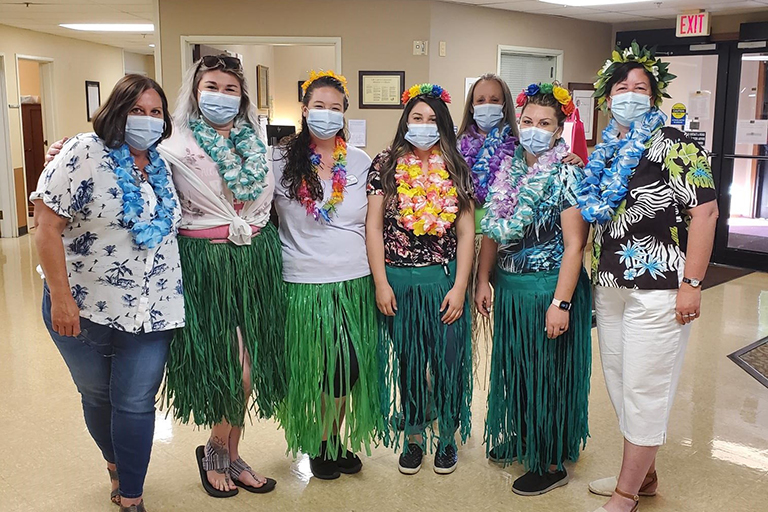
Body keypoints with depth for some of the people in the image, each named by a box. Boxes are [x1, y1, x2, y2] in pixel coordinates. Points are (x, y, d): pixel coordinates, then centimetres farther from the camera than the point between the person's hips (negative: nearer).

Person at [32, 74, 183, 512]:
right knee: (98, 397, 17)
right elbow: (47, 227, -16)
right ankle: (116, 464, 44)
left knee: (136, 403, 6)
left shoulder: (162, 166, 5)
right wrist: (61, 299, -19)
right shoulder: (84, 155, -13)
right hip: (87, 309, -3)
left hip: (151, 311, 3)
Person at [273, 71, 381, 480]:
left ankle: (335, 439, 29)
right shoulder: (281, 161, -1)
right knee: (311, 366, 5)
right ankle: (318, 443, 27)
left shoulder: (360, 162, 6)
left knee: (350, 366, 6)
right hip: (305, 281, -2)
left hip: (355, 280, 3)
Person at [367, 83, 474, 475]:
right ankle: (413, 438, 26)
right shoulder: (385, 165, 2)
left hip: (444, 280, 0)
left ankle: (447, 436, 24)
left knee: (448, 360, 4)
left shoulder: (455, 170, 4)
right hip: (399, 281, 0)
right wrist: (380, 282, -6)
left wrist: (459, 286, -5)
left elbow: (466, 232, 2)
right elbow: (373, 226, 0)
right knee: (408, 362, 10)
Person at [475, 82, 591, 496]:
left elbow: (574, 245, -16)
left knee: (547, 375, 5)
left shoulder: (567, 176, -11)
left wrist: (561, 303, -21)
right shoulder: (507, 171, 6)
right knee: (514, 368, 18)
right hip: (509, 287, 6)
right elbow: (492, 232, 11)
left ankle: (552, 463, 20)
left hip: (549, 288, -6)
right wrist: (483, 280, 5)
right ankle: (519, 439, 38)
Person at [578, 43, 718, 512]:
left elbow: (704, 212, -15)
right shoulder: (606, 153, 12)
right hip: (610, 287, 8)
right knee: (620, 384, 15)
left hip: (658, 289, -8)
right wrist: (595, 275, 13)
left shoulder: (673, 145, -10)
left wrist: (691, 284, -19)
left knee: (644, 389, 0)